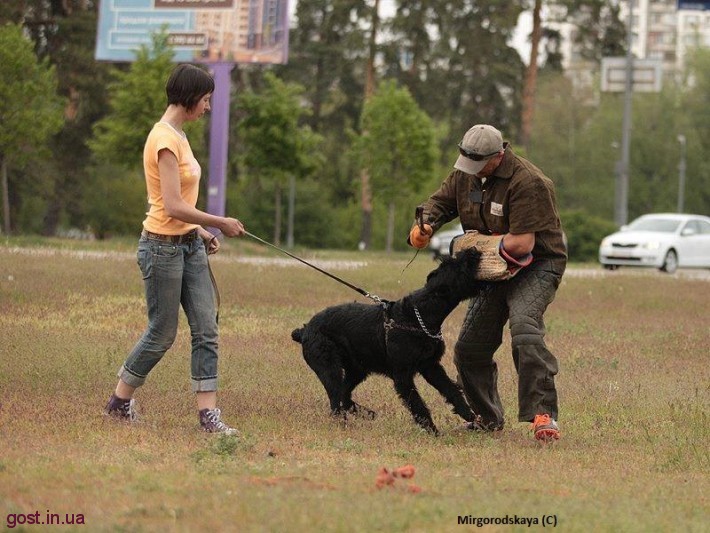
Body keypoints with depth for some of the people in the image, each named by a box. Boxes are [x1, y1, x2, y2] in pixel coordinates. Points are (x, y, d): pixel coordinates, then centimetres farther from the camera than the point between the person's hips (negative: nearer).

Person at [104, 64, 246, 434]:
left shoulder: (176, 135, 12)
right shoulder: (165, 139, -18)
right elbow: (173, 207, -23)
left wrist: (201, 231, 9)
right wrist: (220, 223, -15)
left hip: (189, 245, 9)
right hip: (163, 247, -9)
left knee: (206, 329, 1)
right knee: (162, 334, 3)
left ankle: (208, 414, 0)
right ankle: (119, 402, 21)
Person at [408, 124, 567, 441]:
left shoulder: (527, 183, -27)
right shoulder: (465, 174, 0)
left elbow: (522, 243, -31)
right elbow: (441, 201, 16)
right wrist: (424, 226, -7)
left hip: (536, 266, -8)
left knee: (524, 329, -33)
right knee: (469, 348, 8)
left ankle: (544, 415, -36)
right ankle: (488, 419, 27)